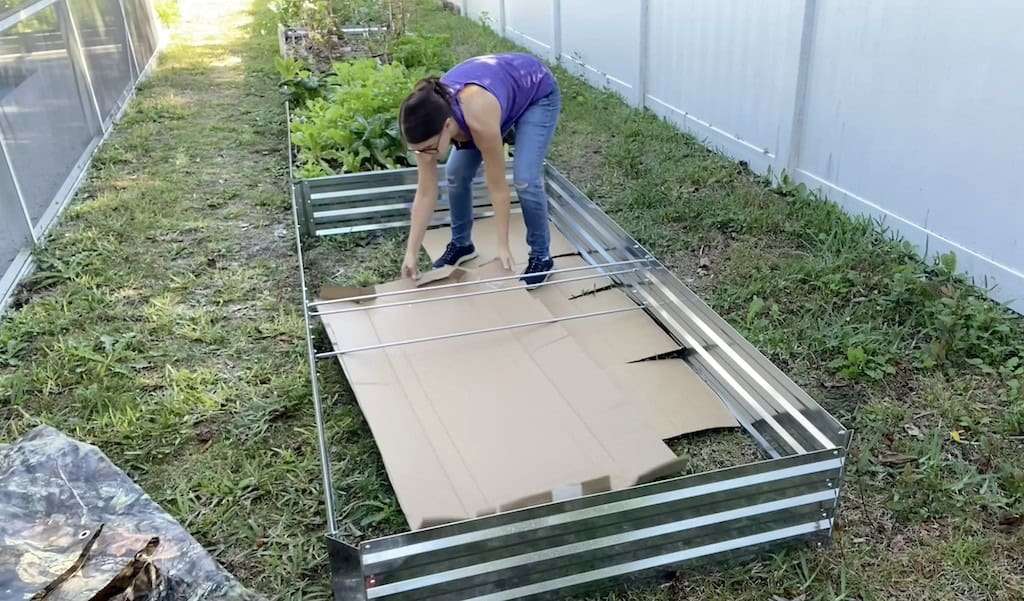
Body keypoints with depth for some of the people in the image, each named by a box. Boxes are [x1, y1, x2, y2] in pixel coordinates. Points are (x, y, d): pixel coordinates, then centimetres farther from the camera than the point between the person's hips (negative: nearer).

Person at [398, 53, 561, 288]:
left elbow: (498, 187, -30)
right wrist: (411, 254, -17)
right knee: (456, 173, -4)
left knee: (525, 179, -19)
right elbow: (425, 193, -18)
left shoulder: (479, 120, -43)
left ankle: (541, 256, 2)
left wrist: (503, 247, -24)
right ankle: (461, 244, 18)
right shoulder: (429, 122, -26)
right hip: (500, 89, 5)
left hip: (538, 94, -5)